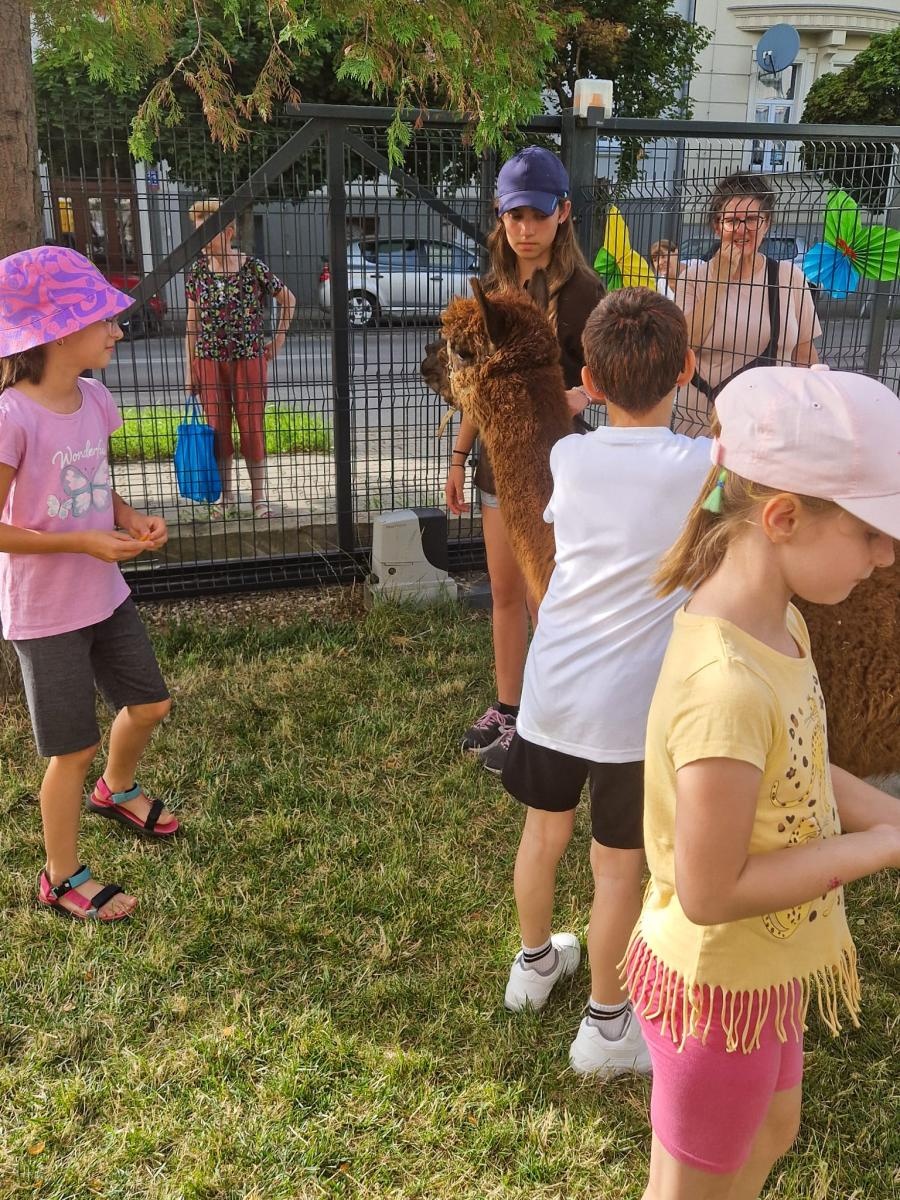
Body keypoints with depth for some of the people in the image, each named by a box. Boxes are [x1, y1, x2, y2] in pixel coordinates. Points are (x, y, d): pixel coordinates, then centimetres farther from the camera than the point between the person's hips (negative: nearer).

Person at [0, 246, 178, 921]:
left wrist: (132, 520, -5)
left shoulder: (95, 398, -1)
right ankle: (61, 879, 28)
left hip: (106, 595, 7)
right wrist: (85, 542, -23)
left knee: (150, 702, 20)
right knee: (75, 748, 5)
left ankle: (117, 791, 52)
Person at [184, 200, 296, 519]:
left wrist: (278, 341, 5)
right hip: (209, 360, 2)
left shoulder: (253, 268, -7)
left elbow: (289, 301, 6)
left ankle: (260, 496, 14)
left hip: (249, 359, -2)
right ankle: (225, 495, 19)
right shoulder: (197, 271, 1)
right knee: (218, 429, 7)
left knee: (252, 429, 2)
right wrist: (189, 370, 1)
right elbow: (192, 324, 4)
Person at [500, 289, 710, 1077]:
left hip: (551, 688, 4)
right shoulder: (705, 467, -15)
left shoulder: (568, 457, -4)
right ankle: (606, 1025, 29)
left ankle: (535, 962, 47)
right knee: (618, 865, 12)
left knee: (544, 832, 23)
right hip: (632, 706, -4)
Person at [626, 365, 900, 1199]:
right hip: (718, 986, -8)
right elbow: (711, 891, -29)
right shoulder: (728, 686, -36)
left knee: (771, 1128, 34)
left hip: (763, 966, 8)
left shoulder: (779, 621, -8)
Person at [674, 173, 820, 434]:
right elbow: (683, 346, -15)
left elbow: (804, 351, 7)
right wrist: (719, 280, -15)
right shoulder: (694, 275, -3)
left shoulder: (790, 277, 0)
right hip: (700, 421, -1)